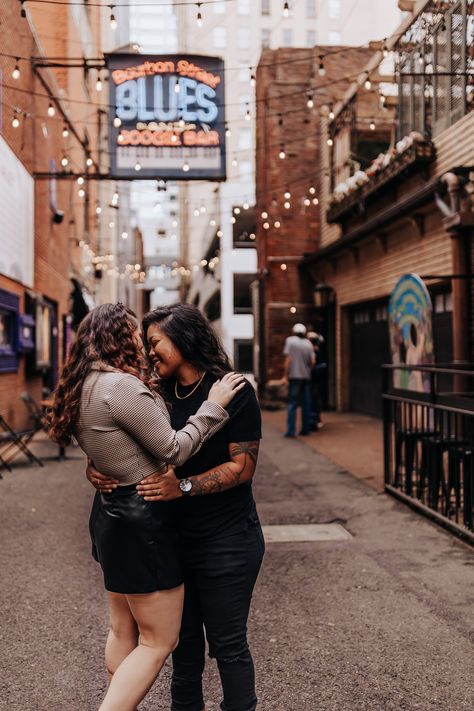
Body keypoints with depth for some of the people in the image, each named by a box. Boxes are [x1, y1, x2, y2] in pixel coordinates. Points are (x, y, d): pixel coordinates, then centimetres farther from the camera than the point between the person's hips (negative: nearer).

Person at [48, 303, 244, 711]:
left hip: (112, 513, 10)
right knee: (159, 641, 3)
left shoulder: (86, 387, 6)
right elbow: (174, 450, -17)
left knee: (124, 629, 21)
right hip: (142, 521, -10)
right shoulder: (122, 386, -23)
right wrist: (213, 406, -9)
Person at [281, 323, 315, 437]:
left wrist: (285, 376, -6)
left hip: (295, 376, -3)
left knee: (292, 404, -3)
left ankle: (291, 430, -9)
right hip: (306, 376, 3)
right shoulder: (308, 343, 9)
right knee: (306, 404, 10)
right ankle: (305, 429, 12)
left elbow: (288, 359, -8)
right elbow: (313, 361, 1)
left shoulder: (290, 340, -1)